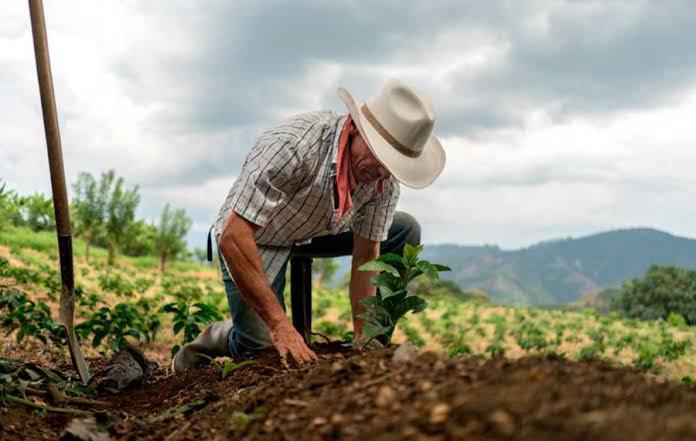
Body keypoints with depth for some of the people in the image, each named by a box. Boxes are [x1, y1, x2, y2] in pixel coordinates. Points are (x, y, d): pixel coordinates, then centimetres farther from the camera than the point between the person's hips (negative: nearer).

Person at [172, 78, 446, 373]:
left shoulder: (386, 179, -19)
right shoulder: (292, 146, -38)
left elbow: (366, 257, -9)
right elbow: (232, 238, -40)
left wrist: (362, 338, -16)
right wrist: (280, 325, -41)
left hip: (317, 232, 6)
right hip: (253, 238, -5)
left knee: (405, 231, -6)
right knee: (266, 350, -18)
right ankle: (218, 338, 16)